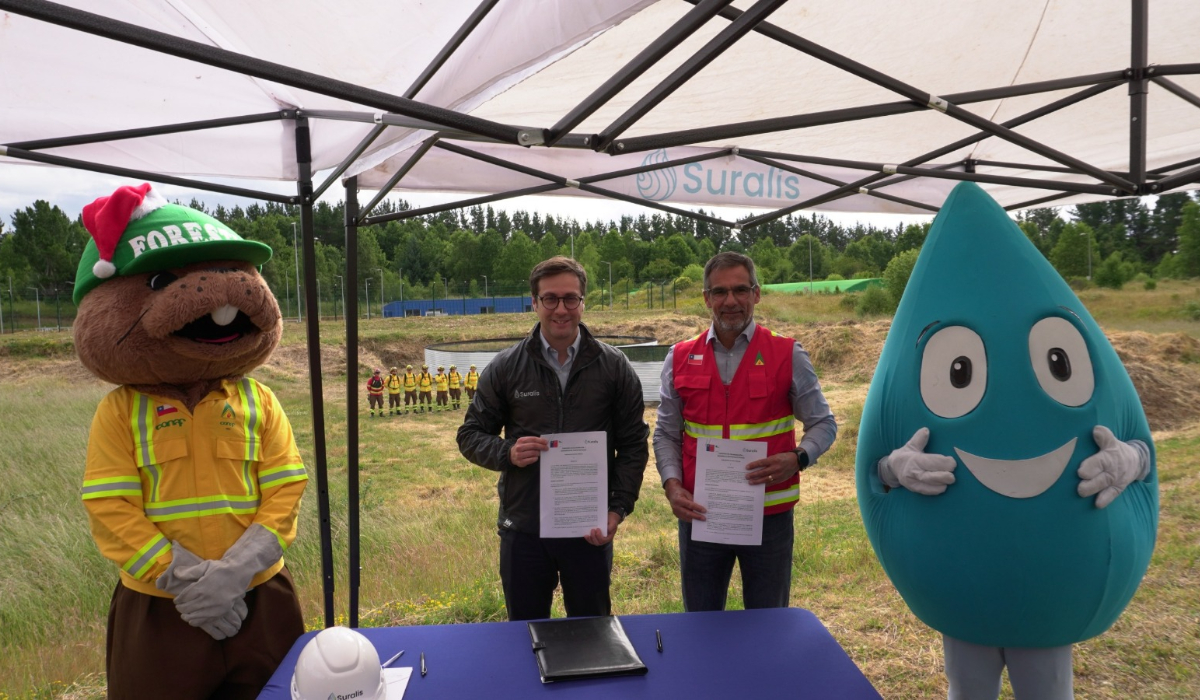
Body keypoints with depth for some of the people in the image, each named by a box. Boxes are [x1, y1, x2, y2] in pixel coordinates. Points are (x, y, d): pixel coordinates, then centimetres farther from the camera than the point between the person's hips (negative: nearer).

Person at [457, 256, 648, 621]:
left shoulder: (614, 367, -1)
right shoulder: (506, 367, -1)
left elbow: (633, 444, 1)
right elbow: (470, 435, 5)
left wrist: (618, 510, -9)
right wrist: (507, 452, -16)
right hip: (523, 531, 1)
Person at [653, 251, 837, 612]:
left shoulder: (787, 355, -3)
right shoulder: (680, 359, 3)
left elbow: (823, 424, 2)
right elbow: (666, 434, 8)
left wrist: (797, 458, -18)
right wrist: (672, 485, -8)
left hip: (769, 514, -1)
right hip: (699, 514, 2)